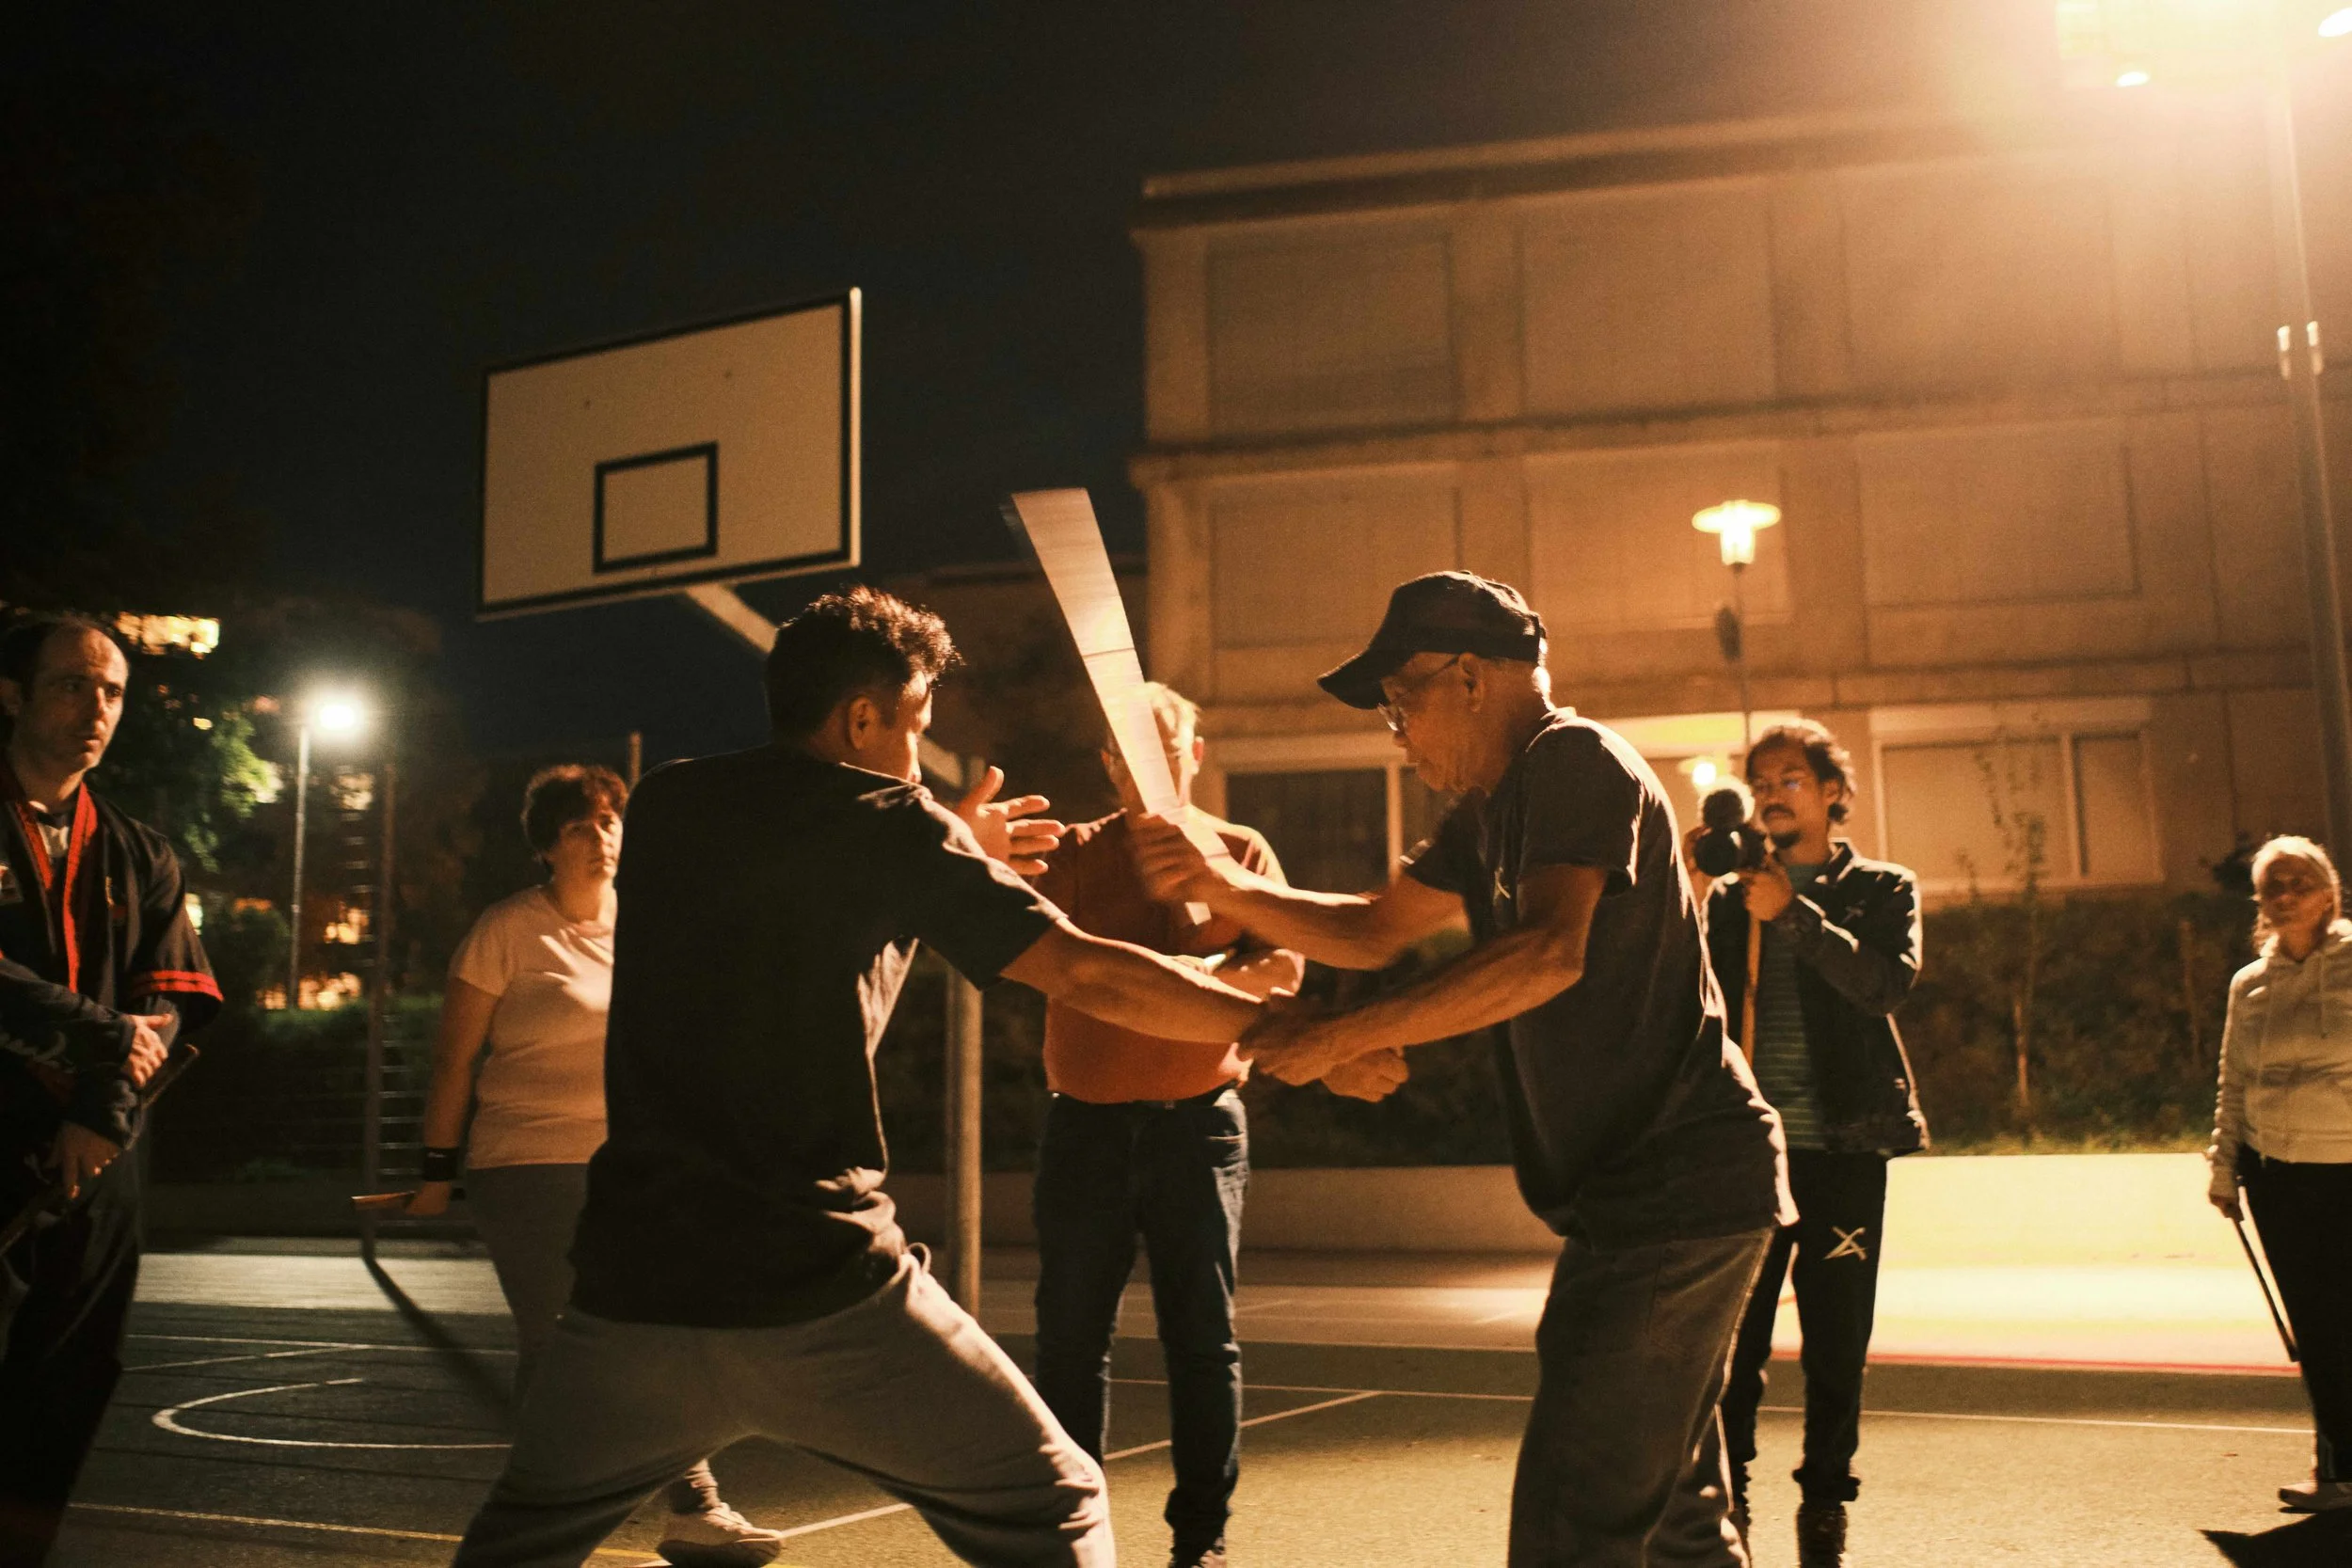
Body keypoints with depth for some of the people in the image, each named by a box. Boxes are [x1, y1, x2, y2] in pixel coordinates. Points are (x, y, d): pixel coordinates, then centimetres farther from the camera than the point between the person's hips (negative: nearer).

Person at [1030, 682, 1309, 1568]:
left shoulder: (1240, 851, 7)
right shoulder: (1075, 853, 9)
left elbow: (1282, 965, -5)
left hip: (1196, 1123, -1)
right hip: (1086, 1124, 1)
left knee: (1201, 1336, 3)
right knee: (1070, 1336, 5)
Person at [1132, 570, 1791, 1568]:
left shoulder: (1578, 760, -13)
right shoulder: (1494, 810, 17)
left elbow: (1550, 952, -28)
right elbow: (1373, 932, 21)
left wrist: (1340, 1037, -27)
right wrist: (1223, 889, 6)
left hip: (1675, 1191, -10)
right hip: (1636, 1195, 10)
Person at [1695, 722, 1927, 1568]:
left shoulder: (1881, 888, 9)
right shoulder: (1729, 896, 13)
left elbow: (1886, 984, -10)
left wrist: (1793, 913, -19)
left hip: (1842, 1146, -1)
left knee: (1836, 1346, 5)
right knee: (1730, 1345, 0)